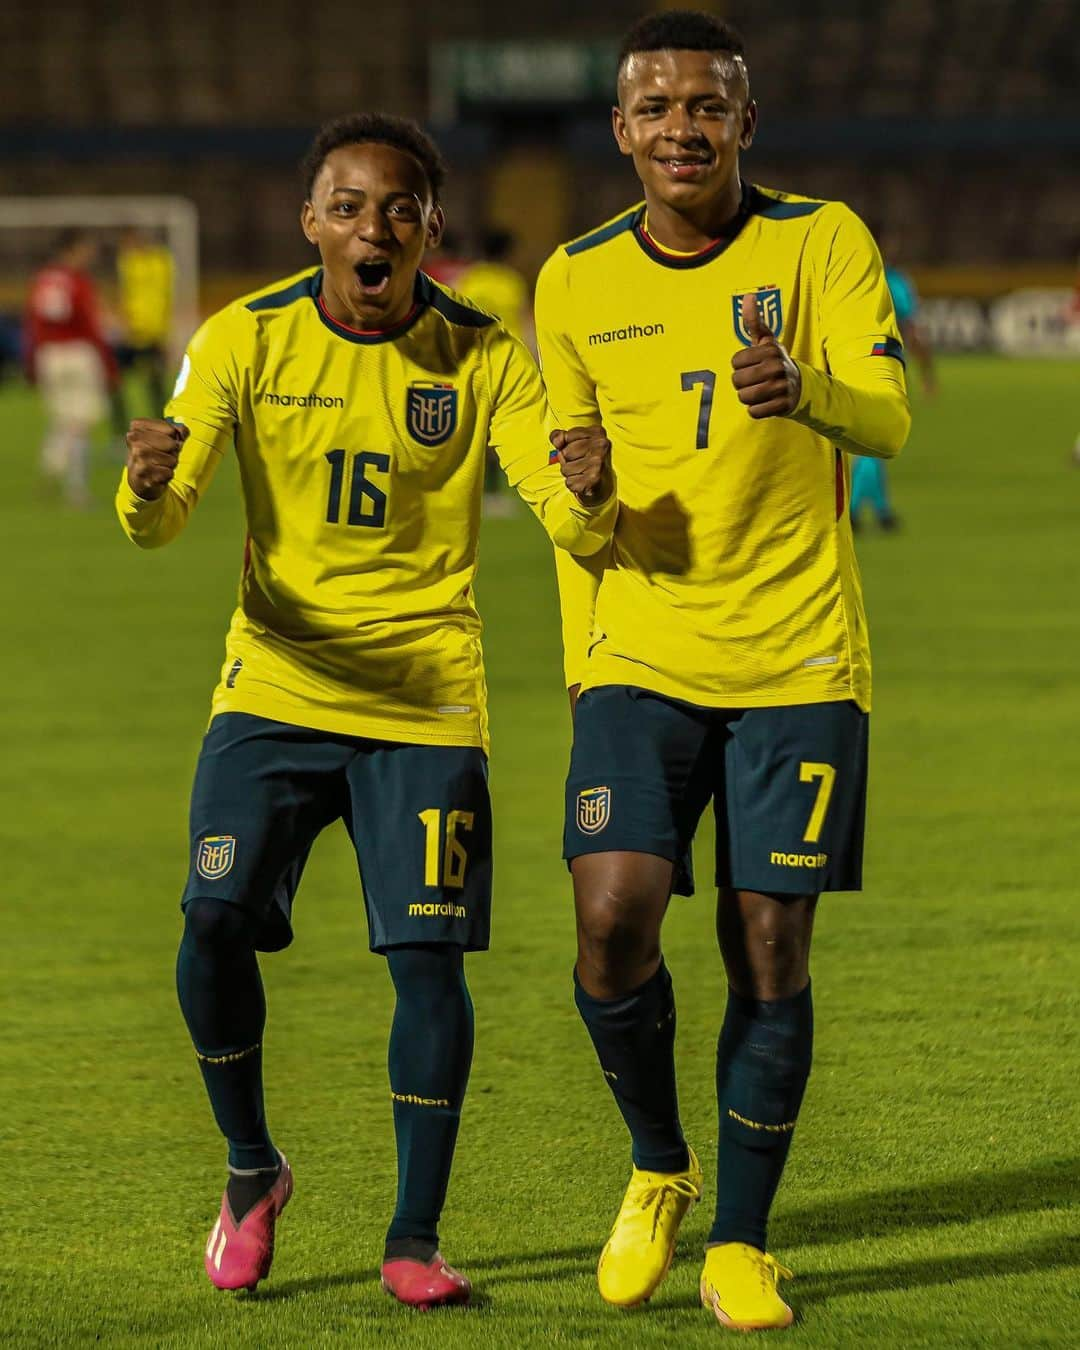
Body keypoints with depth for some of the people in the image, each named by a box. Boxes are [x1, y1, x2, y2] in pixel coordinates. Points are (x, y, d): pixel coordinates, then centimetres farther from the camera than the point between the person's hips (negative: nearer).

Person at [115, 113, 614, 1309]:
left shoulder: (480, 358, -3)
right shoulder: (245, 341, -4)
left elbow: (570, 523, -9)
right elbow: (162, 520, -10)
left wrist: (588, 496, -34)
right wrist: (148, 489, -34)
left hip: (427, 704, 0)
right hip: (274, 687, 0)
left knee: (430, 956, -8)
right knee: (214, 929, -12)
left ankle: (415, 1235, 4)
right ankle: (251, 1170, 13)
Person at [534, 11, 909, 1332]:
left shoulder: (822, 242, -4)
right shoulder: (575, 282, 4)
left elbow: (888, 418, -16)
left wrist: (806, 391, -38)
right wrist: (580, 659, 10)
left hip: (798, 663, -1)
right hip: (641, 658, 2)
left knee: (769, 949, 0)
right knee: (611, 923, -14)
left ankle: (739, 1245, 15)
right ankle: (657, 1169, 13)